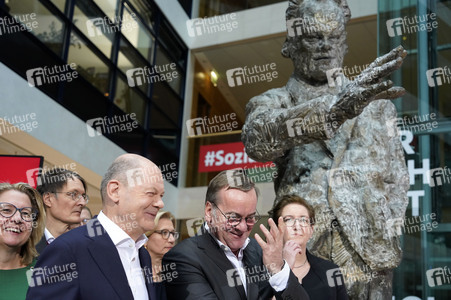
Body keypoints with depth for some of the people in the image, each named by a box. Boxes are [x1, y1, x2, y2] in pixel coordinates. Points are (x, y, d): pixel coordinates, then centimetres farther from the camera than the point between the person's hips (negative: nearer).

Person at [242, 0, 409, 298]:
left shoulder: (377, 103, 13)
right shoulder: (273, 103, 7)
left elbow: (396, 178, 17)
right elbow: (257, 139, -17)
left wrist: (386, 231, 1)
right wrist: (336, 107, -29)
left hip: (369, 255, 2)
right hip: (300, 257, -1)